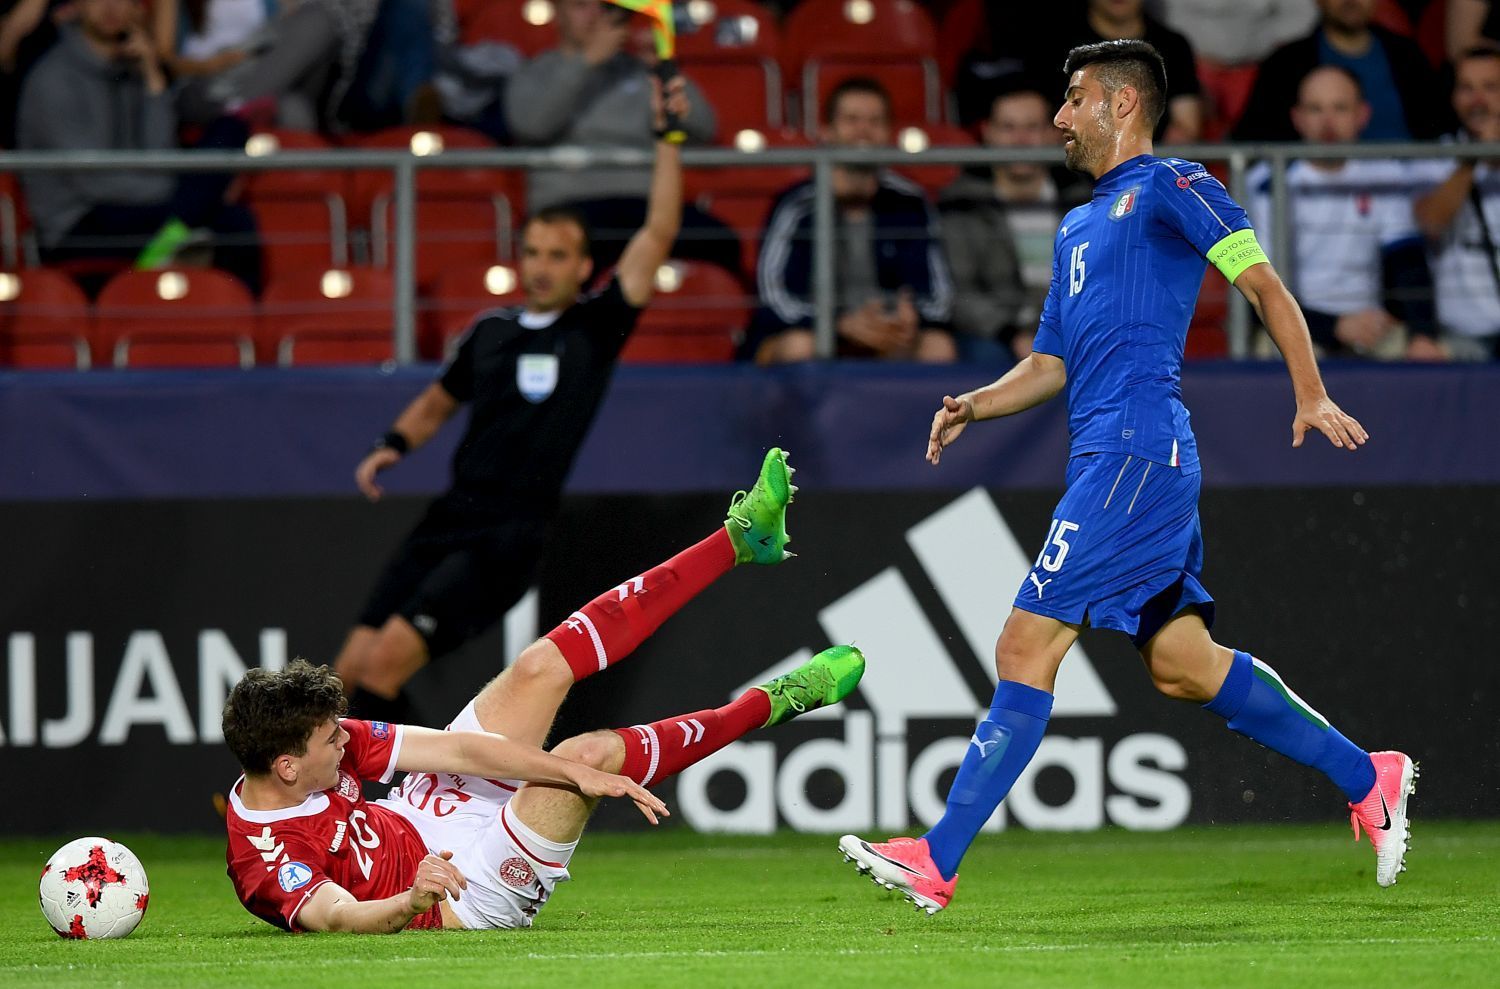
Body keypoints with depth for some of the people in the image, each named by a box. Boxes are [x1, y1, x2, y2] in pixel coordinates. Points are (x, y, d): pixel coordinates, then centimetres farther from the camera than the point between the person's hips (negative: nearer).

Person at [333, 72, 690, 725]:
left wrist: (668, 137, -14)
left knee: (384, 666, -19)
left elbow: (658, 234, -10)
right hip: (448, 522, 6)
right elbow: (438, 401, 31)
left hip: (509, 540, -6)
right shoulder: (492, 332, 14)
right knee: (350, 670, 0)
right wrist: (395, 445, 12)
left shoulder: (596, 328, -1)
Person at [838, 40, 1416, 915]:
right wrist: (977, 406, 9)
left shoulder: (1170, 187, -1)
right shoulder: (1079, 227, 26)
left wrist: (1312, 396, -17)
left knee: (1027, 648, -11)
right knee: (1182, 663, 9)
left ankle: (937, 863, -13)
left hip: (1135, 450, -10)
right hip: (1112, 454, 10)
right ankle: (1368, 778, 17)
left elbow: (1264, 285, -7)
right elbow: (1053, 365, 28)